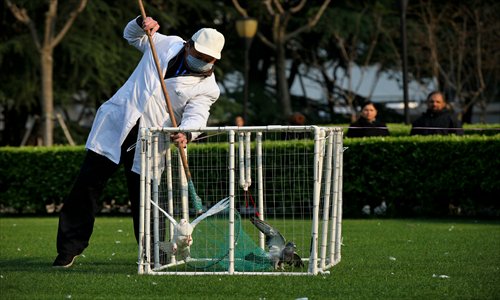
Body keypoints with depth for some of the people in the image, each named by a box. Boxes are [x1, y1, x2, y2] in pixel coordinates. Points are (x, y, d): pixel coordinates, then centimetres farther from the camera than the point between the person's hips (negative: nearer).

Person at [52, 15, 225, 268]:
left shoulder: (207, 87, 0)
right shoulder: (165, 44, 7)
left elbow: (196, 115, -16)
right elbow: (131, 35, 23)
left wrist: (186, 133, -38)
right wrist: (142, 24, 0)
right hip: (116, 124, 2)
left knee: (143, 198, -4)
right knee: (87, 185, -1)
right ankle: (69, 249, 7)